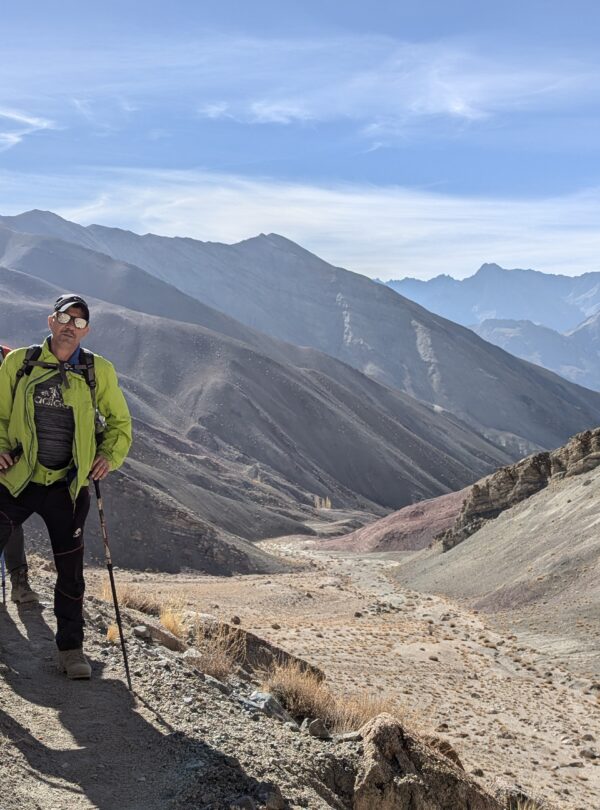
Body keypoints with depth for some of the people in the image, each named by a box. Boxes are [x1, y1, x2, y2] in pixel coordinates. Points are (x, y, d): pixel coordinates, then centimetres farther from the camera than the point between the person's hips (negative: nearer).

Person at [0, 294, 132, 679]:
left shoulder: (99, 371, 0)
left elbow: (120, 422, 12)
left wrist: (110, 456, -4)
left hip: (68, 487, 1)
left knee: (71, 573, 9)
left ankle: (71, 648, 24)